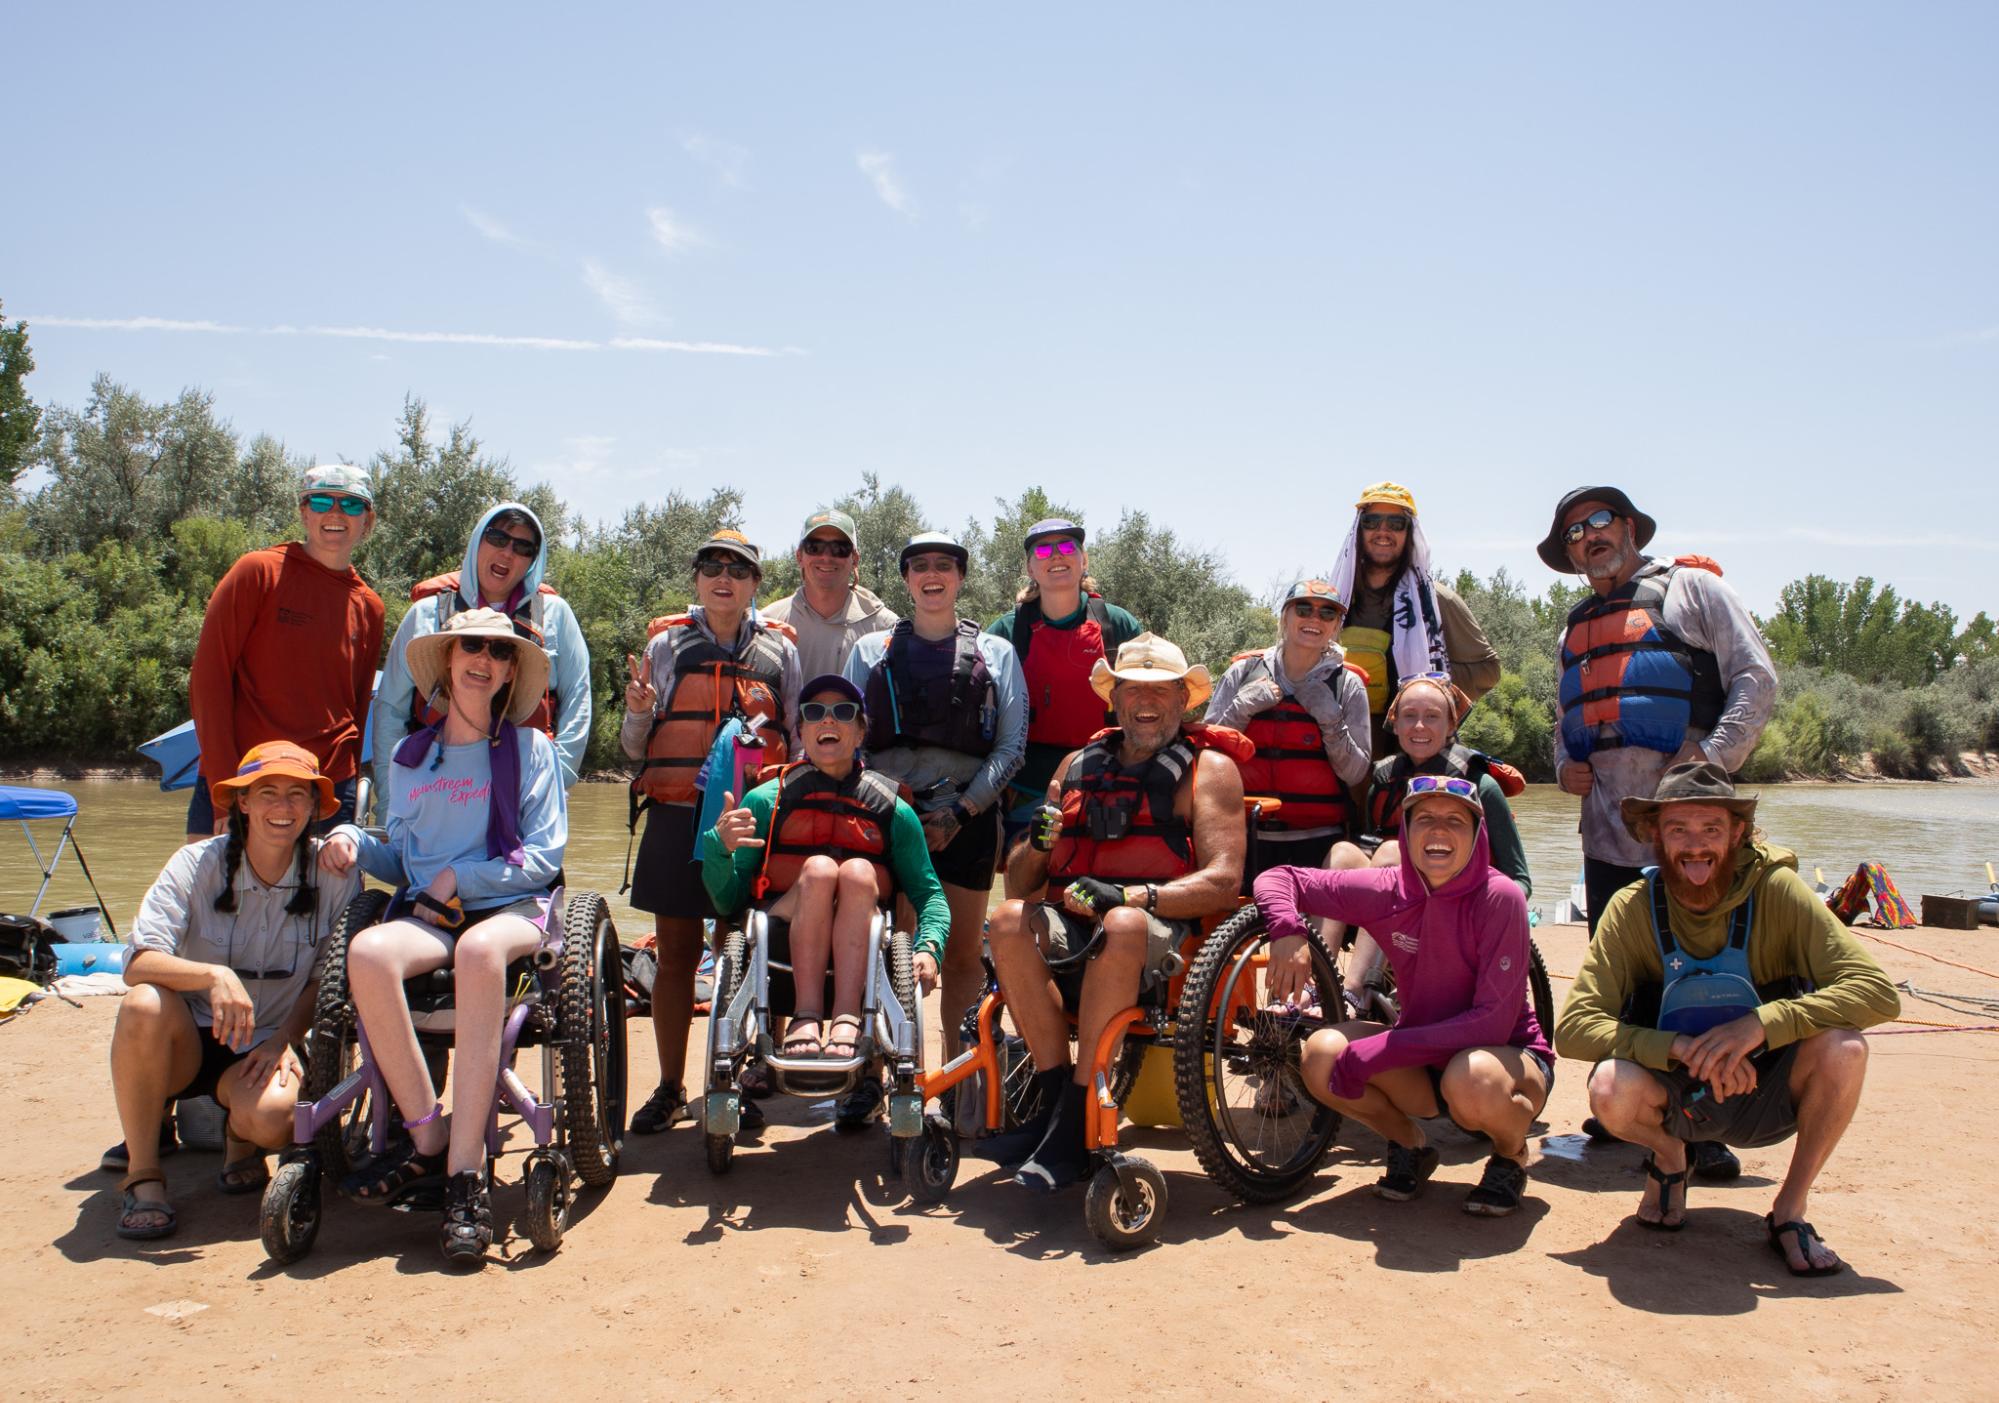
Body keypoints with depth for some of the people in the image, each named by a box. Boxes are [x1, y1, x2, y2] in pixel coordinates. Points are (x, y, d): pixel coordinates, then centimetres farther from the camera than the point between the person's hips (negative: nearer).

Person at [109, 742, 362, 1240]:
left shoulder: (332, 873, -9)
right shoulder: (197, 864, -11)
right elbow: (139, 964, -21)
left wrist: (284, 1040, -15)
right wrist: (213, 975, -40)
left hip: (270, 1047, -1)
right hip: (190, 1040, 1)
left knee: (271, 1116, -34)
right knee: (144, 1005, -33)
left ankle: (240, 1139, 8)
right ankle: (142, 1175, -14)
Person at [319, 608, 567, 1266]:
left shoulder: (530, 749, 10)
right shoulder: (410, 758, 20)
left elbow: (545, 855, 3)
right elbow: (402, 862, 21)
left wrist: (461, 878, -7)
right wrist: (354, 840, 1)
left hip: (512, 907, -3)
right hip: (427, 913, 3)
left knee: (480, 950, -41)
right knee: (368, 952, -34)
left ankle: (465, 1174, -38)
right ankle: (428, 1136, -23)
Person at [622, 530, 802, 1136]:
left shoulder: (779, 649, 9)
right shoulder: (666, 643, 9)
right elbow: (635, 747, 10)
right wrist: (639, 712, -10)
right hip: (677, 816, 0)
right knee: (676, 955, 6)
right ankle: (669, 1089, 18)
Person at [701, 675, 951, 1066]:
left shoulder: (893, 811, 12)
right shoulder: (766, 801, 10)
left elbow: (928, 892, 12)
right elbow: (728, 902, 7)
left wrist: (929, 948, -9)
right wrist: (719, 847, -14)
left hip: (861, 953, 1)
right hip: (781, 947, 0)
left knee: (858, 872, -29)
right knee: (819, 868, -28)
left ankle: (847, 1019, -37)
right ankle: (806, 1016, -33)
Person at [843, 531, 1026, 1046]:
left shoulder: (996, 653, 9)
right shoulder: (871, 651, 13)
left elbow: (1011, 745, 3)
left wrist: (962, 810, -8)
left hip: (966, 820, 0)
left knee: (963, 954, 4)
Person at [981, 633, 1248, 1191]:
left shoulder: (1209, 767, 10)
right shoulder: (1077, 765, 21)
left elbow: (1224, 881, -5)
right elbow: (1019, 884, 19)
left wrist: (1130, 897, -19)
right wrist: (1037, 845, -6)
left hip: (1163, 929, -3)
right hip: (1072, 923, 4)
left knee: (1122, 927, -37)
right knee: (1009, 921, -27)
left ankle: (1075, 1122, -29)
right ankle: (1054, 1095, -22)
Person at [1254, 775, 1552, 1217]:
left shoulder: (1500, 897, -22)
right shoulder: (1388, 891, -11)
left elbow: (1493, 1022, -26)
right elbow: (1279, 878, -4)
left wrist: (1376, 1052, -31)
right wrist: (1288, 932, -27)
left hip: (1508, 1057, -3)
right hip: (1424, 1063, 4)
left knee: (1471, 1079, -38)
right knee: (1322, 1053, -21)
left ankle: (1512, 1156, -1)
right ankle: (1410, 1145, 7)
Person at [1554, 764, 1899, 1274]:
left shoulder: (1776, 890, -15)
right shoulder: (1633, 909, -14)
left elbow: (1878, 991, -21)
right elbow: (1573, 1027, -20)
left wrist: (1762, 1023, -33)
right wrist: (1680, 1049, -34)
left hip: (1765, 1096, 1)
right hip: (1675, 1097, 0)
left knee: (1843, 1048, -28)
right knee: (1612, 1089, -32)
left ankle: (1789, 1211, -5)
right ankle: (1668, 1156, 6)